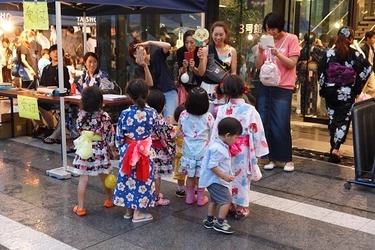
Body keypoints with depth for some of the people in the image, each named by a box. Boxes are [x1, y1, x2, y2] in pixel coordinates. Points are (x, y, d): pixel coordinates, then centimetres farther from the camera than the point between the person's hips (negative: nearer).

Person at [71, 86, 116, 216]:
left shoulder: (81, 115, -8)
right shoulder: (104, 116, -15)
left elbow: (79, 129, 8)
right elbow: (109, 135, -10)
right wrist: (113, 150, 1)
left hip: (85, 150, 1)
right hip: (100, 151, -1)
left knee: (83, 179, 5)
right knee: (104, 177, 17)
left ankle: (80, 207, 7)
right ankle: (110, 200, 38)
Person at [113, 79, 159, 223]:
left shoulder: (125, 113, -11)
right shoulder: (152, 113, -11)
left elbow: (119, 136, -3)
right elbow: (154, 131, 4)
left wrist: (121, 149, 13)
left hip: (128, 151, 1)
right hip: (145, 152, -1)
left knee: (128, 179, 14)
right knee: (142, 179, 9)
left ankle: (129, 210, 25)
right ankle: (138, 213, 15)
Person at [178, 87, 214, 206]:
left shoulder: (183, 115, -11)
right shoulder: (208, 117, -16)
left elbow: (181, 132, 3)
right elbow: (211, 135, -4)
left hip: (188, 150, 2)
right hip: (203, 151, -2)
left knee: (190, 175, 14)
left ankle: (190, 197, 26)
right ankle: (201, 198, 21)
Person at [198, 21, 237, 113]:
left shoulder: (232, 51, 4)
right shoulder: (206, 49, -4)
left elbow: (233, 72, 7)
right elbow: (201, 73, -4)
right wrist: (201, 60, -19)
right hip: (208, 88, -2)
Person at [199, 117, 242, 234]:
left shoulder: (219, 144, 5)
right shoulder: (217, 149, -27)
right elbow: (212, 166, -28)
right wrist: (224, 177, -26)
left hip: (214, 180, 11)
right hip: (215, 180, -11)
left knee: (214, 200, 22)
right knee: (226, 201, -4)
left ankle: (209, 221, 34)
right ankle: (219, 224, 3)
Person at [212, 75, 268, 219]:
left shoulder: (222, 110, -8)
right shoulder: (249, 110, -14)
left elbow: (216, 132, -3)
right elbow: (257, 132, -10)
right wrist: (258, 152, 1)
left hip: (225, 150, 2)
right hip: (243, 152, -2)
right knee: (242, 179, 10)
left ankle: (229, 204, 28)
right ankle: (241, 208, 18)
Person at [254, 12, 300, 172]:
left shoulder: (291, 39, -4)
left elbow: (292, 64, -10)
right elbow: (258, 66, 4)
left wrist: (278, 54, -24)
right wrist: (260, 52, -14)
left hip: (283, 88, -4)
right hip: (264, 86, 4)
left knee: (280, 126, -4)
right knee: (264, 124, 4)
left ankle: (287, 159, 11)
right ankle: (271, 158, 15)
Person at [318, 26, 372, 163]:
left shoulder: (329, 53, -1)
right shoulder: (355, 54, -4)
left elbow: (320, 71, -5)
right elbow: (367, 68, -12)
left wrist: (323, 88, 3)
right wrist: (358, 86, -4)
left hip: (330, 91, 2)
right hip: (348, 93, -2)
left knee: (332, 119, 13)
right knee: (344, 120, 3)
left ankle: (333, 147, 20)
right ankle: (336, 148, -10)